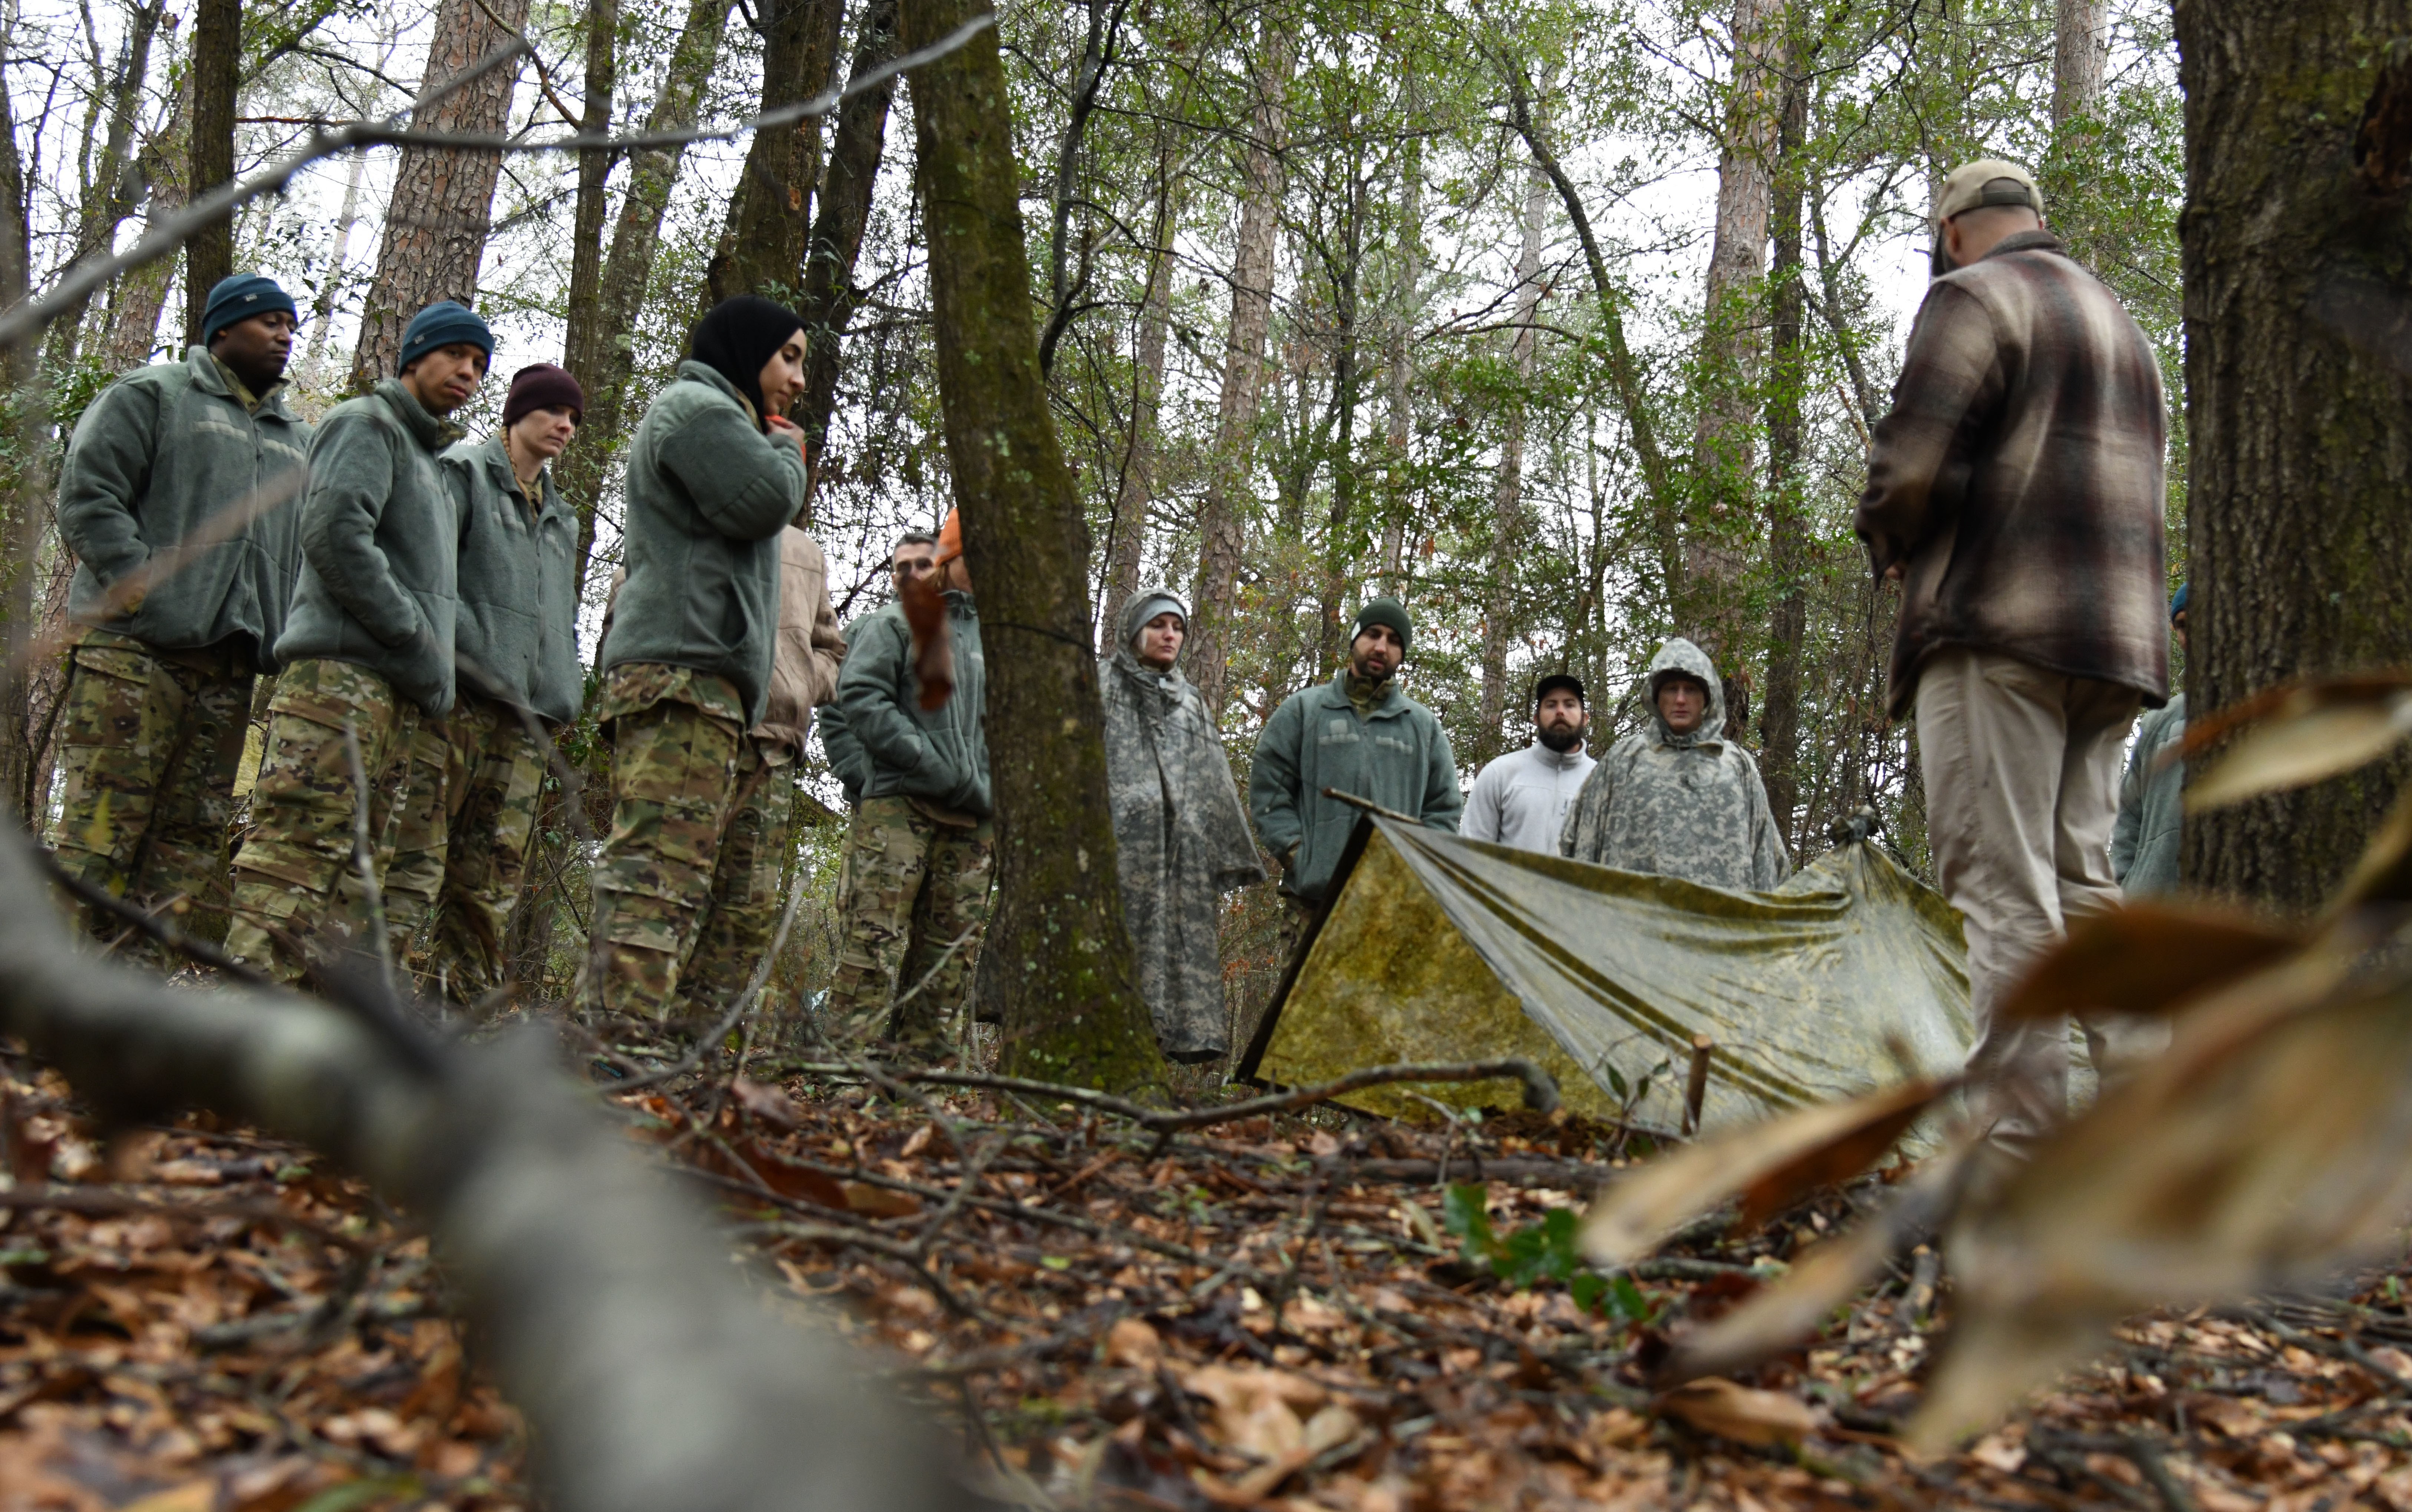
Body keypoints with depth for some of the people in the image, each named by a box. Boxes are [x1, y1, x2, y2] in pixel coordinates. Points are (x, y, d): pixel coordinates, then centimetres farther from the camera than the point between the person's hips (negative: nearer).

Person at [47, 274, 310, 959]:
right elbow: (88, 493, -2)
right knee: (98, 831, -12)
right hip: (135, 649, -5)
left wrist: (283, 638, 9)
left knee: (189, 845, -1)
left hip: (228, 667, 6)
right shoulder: (151, 395, 10)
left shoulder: (297, 440, 27)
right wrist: (142, 587, -12)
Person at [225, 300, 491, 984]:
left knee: (357, 873, 3)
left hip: (399, 694, 9)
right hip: (343, 672, -9)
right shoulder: (367, 424, 3)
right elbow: (335, 533, -14)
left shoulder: (432, 459, 30)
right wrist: (418, 642, -13)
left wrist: (433, 666, 13)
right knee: (297, 855, -17)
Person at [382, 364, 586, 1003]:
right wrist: (445, 654, -17)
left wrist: (564, 693, 14)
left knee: (495, 872, 1)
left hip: (523, 713, 7)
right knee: (417, 844, -13)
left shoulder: (559, 515, 27)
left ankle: (463, 997, 2)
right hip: (458, 692, -7)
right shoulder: (464, 472, 6)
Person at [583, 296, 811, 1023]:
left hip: (703, 682, 11)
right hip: (684, 670, -11)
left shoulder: (713, 416, 35)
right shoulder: (696, 405, 3)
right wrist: (790, 457, 7)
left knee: (673, 880, 3)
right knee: (660, 873, -21)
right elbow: (762, 500, -12)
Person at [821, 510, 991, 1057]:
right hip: (899, 806, -5)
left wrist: (994, 787, 6)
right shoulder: (896, 623, 8)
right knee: (874, 940, -13)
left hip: (972, 821, 6)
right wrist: (929, 761, -12)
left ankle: (921, 1063, 6)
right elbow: (859, 695, -5)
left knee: (952, 952, 3)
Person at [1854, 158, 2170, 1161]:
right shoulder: (2120, 324, 28)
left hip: (1999, 633, -8)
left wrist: (1889, 547, 9)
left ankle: (2020, 1145, -13)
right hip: (2117, 638, 9)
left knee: (2004, 887, -11)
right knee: (2081, 880, 11)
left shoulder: (1973, 296, -1)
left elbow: (1910, 468, -12)